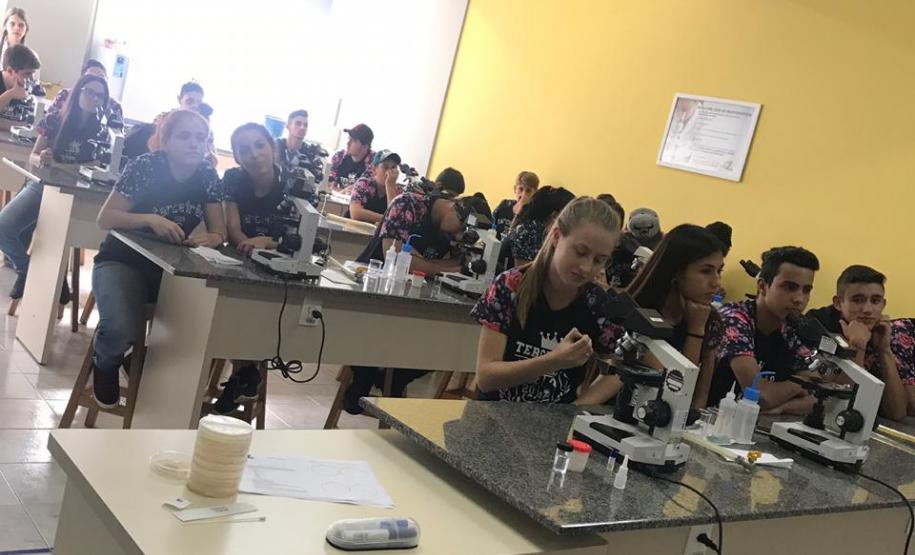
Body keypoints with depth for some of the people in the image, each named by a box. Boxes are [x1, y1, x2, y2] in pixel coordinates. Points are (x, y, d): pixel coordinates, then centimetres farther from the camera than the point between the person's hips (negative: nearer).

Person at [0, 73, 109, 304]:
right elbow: (33, 157, 4)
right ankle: (25, 268, 6)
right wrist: (42, 160, -21)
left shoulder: (100, 132, 2)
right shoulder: (54, 120, 2)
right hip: (42, 184, 1)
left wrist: (58, 164, -19)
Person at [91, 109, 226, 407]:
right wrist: (149, 219, -31)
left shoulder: (208, 176, -3)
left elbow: (219, 233, 0)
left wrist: (210, 239, -25)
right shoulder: (145, 166, -16)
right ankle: (105, 366, 9)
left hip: (170, 267, 5)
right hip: (123, 260, -4)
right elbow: (105, 218, -15)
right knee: (121, 329, -31)